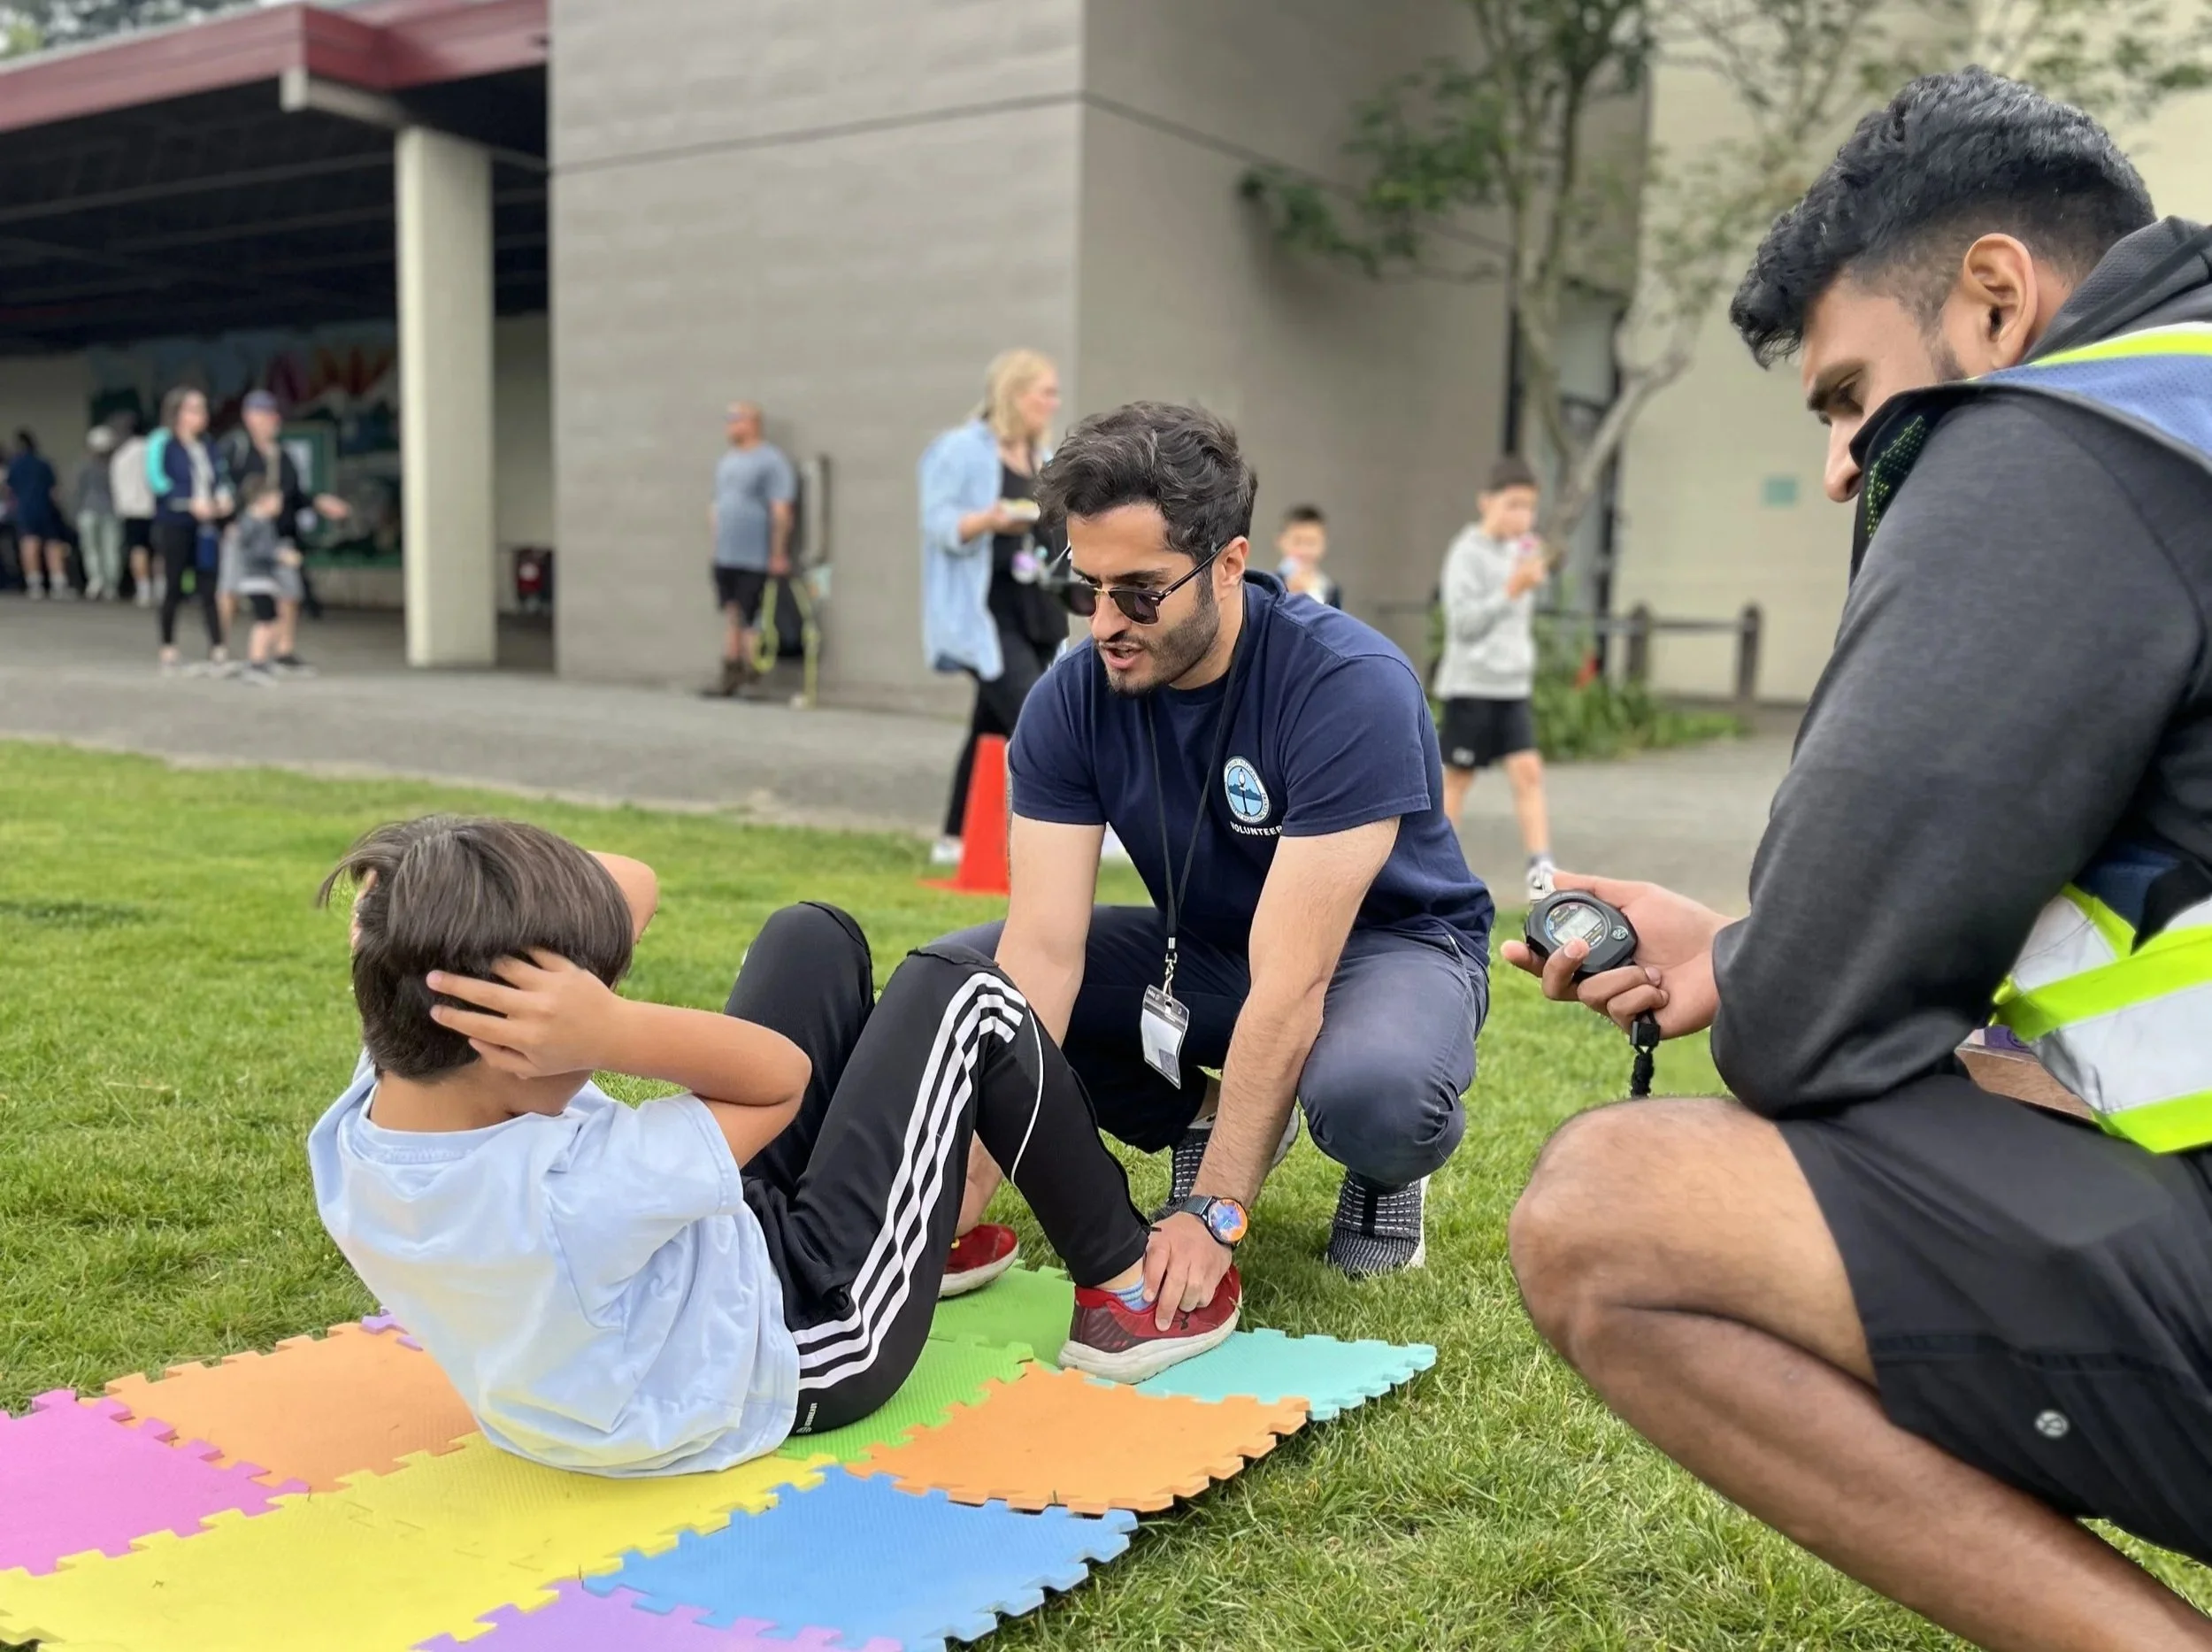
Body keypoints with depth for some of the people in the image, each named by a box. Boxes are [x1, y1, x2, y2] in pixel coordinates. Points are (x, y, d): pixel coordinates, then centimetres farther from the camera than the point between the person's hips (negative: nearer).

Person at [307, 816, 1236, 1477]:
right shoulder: (570, 1192, -44)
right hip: (807, 1349, -7)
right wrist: (609, 1032, -42)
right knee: (962, 996, -1)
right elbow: (780, 1076, -27)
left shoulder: (360, 1130, -18)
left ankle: (927, 1228, 37)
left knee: (815, 938, 12)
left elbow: (627, 885, -15)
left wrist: (425, 920, -33)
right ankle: (1125, 1292, 17)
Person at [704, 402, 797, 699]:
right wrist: (715, 538, 16)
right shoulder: (726, 462, 17)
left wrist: (779, 554, -16)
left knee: (749, 619, -7)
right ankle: (731, 675, 13)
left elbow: (781, 511, -13)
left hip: (756, 560, -7)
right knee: (731, 616, 8)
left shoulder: (771, 460, -7)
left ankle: (750, 675, -1)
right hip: (725, 557, 7)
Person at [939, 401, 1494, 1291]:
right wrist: (970, 1183, -31)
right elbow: (1042, 948, -22)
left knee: (1368, 1091, -40)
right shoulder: (1071, 700, -16)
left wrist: (1214, 1212, -35)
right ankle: (1208, 1118, 6)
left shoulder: (1352, 688, -31)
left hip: (1387, 942, -5)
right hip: (1204, 944, 5)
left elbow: (1290, 983, -34)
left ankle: (1384, 1169, -1)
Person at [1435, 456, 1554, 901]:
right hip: (1470, 684, -6)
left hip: (1513, 686, 6)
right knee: (1457, 778, 4)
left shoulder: (1519, 551, 12)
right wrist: (1513, 590, -24)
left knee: (1528, 770, -6)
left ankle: (1541, 872, -10)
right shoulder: (1467, 553, -10)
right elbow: (1463, 621, -19)